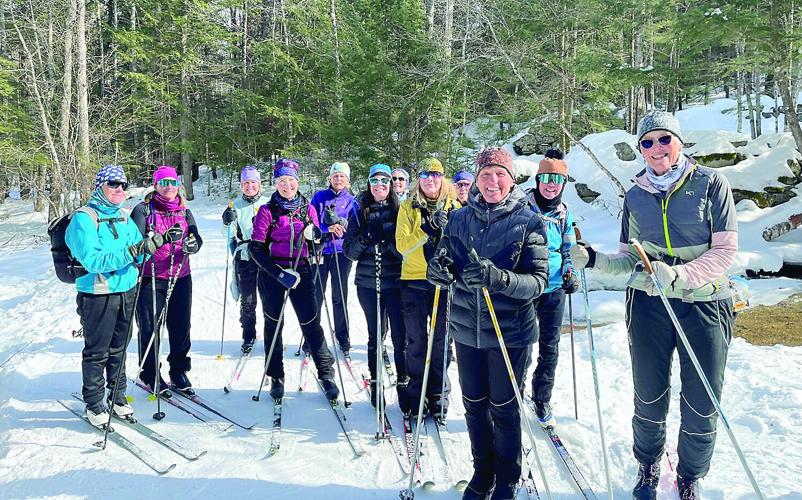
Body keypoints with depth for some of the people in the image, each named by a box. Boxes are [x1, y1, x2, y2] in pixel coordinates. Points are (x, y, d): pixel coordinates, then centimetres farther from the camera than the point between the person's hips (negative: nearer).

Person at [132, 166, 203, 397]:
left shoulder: (184, 211, 11)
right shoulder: (143, 209, -1)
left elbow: (197, 238, 0)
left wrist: (192, 244, -24)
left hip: (180, 277, 4)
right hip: (150, 279, -3)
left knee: (181, 327, 6)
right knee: (150, 328, 3)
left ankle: (179, 371, 22)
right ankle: (150, 374, 18)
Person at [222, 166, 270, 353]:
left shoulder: (268, 203, 5)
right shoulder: (236, 205, 7)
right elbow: (231, 234, 9)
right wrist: (228, 221, -10)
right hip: (244, 257, 1)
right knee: (247, 300, 2)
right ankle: (248, 336, 17)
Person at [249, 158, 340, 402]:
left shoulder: (308, 209, 7)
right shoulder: (267, 211, -1)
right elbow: (256, 247, -7)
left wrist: (314, 235, -14)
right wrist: (279, 273, -17)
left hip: (301, 270, 1)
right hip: (272, 272, -1)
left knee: (311, 322, -3)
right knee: (274, 324, 8)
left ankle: (326, 374, 9)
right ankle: (276, 377, 22)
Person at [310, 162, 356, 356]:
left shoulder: (351, 200, 8)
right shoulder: (319, 197, 6)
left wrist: (339, 222, -19)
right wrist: (328, 228, -20)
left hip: (341, 252, 0)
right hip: (320, 250, 0)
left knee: (340, 296, 5)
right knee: (316, 294, 1)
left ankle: (343, 337, 15)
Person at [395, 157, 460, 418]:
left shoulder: (453, 206, 7)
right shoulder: (408, 207, 3)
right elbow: (402, 245, -9)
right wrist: (427, 228, -20)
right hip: (414, 281, 0)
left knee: (440, 339, 6)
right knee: (417, 340, 6)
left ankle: (438, 394, 20)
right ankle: (416, 392, 21)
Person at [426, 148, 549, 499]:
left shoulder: (528, 222, -7)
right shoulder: (460, 219, 3)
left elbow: (539, 280, -14)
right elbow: (447, 272, 6)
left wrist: (500, 278, -32)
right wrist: (441, 271, -19)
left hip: (510, 332, -3)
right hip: (467, 329, 3)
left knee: (504, 409, 9)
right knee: (474, 405, 14)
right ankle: (482, 471, 37)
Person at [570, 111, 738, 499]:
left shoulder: (710, 183, -3)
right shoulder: (635, 195, 6)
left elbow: (725, 249, -9)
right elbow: (628, 258, 8)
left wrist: (676, 275, -24)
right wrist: (595, 260, -12)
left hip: (704, 304, -2)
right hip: (648, 305, 2)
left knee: (701, 405, 5)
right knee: (649, 398, 11)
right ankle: (648, 466, 37)